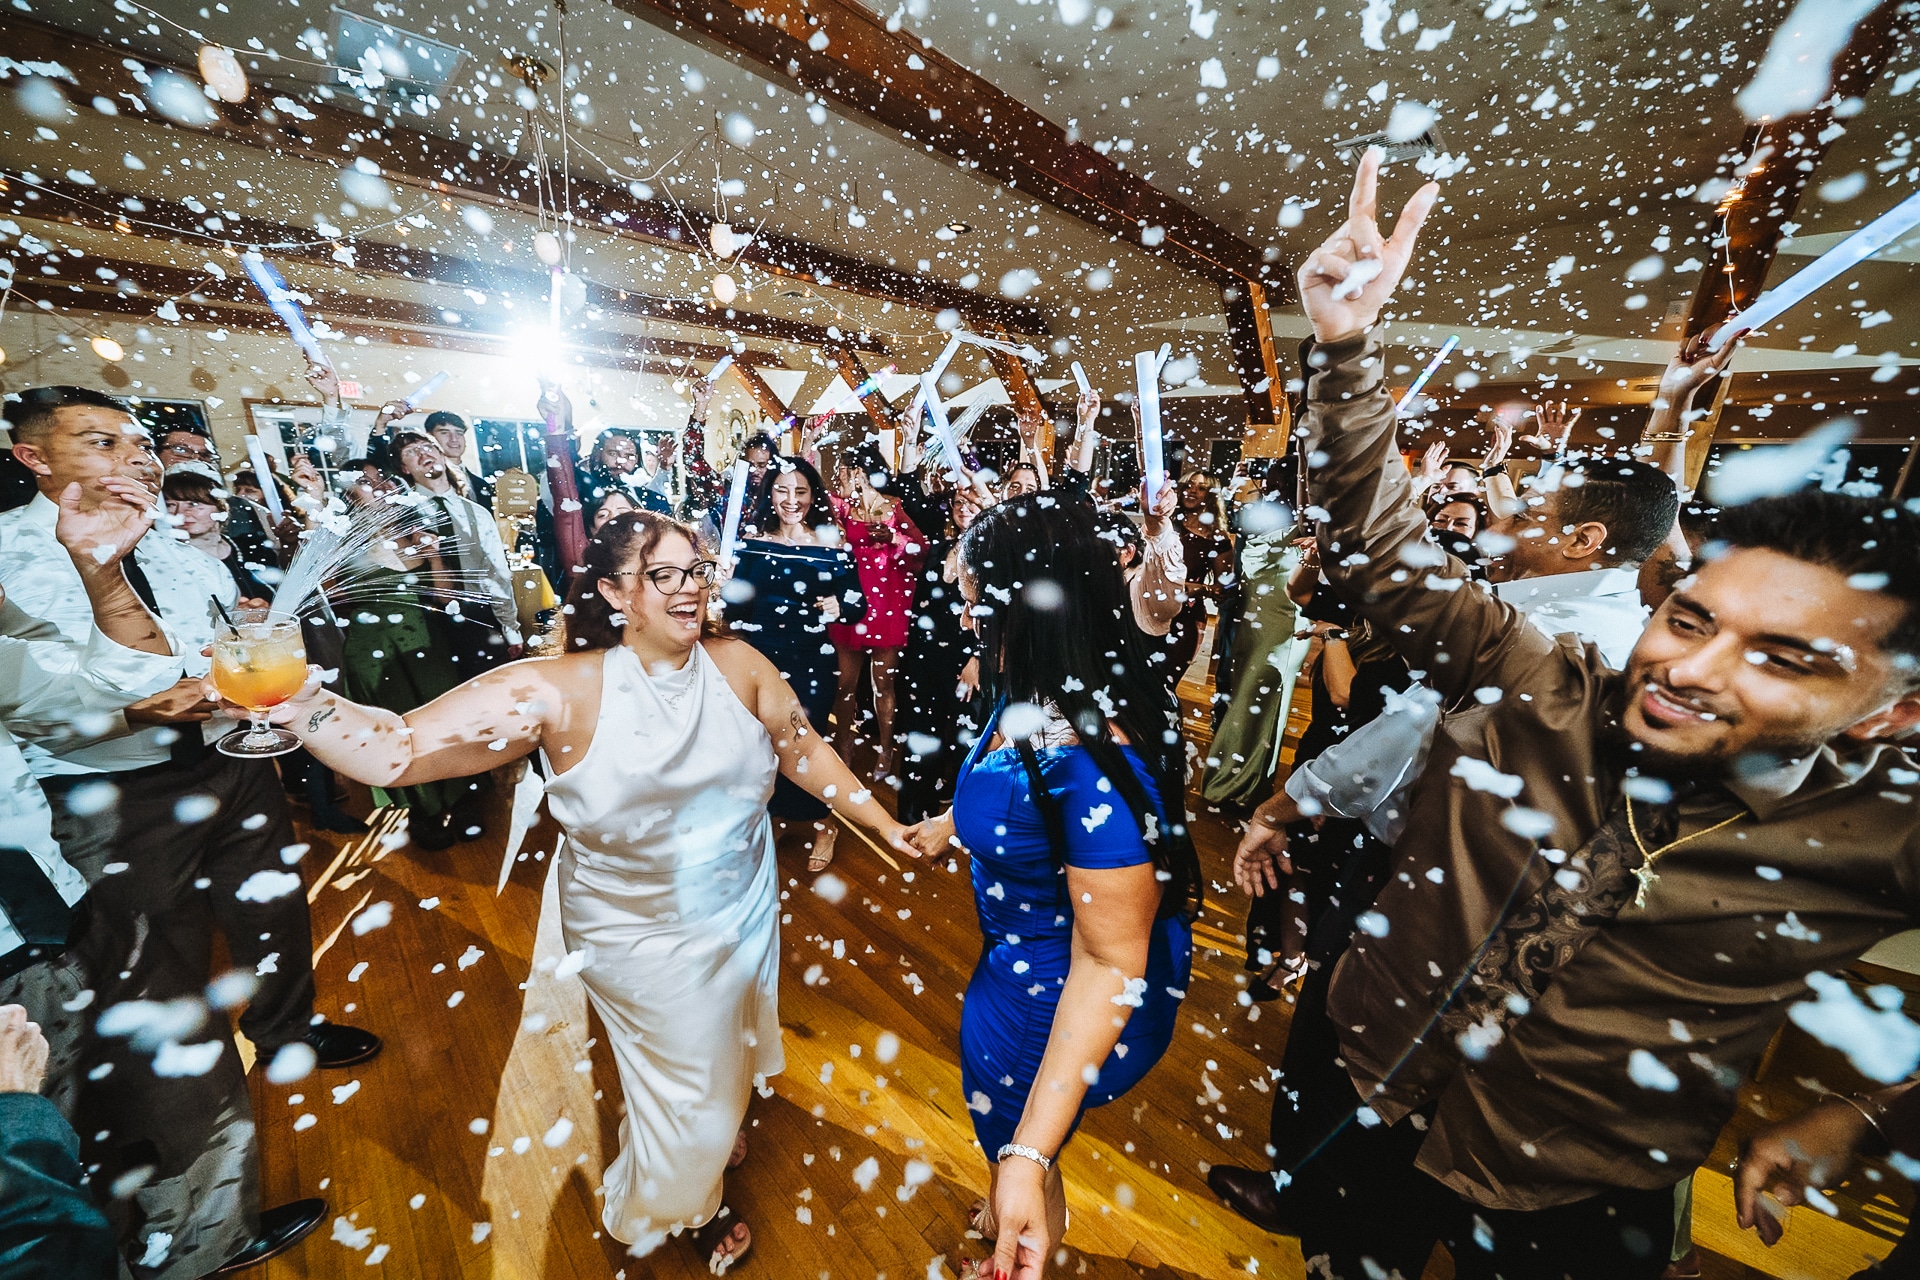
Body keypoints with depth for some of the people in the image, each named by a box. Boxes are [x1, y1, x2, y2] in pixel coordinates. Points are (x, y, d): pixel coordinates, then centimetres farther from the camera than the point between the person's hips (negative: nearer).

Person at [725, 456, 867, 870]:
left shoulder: (832, 548, -1)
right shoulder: (752, 545, 3)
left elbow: (859, 607, 0)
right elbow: (735, 611, 2)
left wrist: (840, 608, -20)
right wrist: (726, 582, -16)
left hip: (813, 664, -2)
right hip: (761, 660, 2)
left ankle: (823, 825, 28)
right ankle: (773, 818, 33)